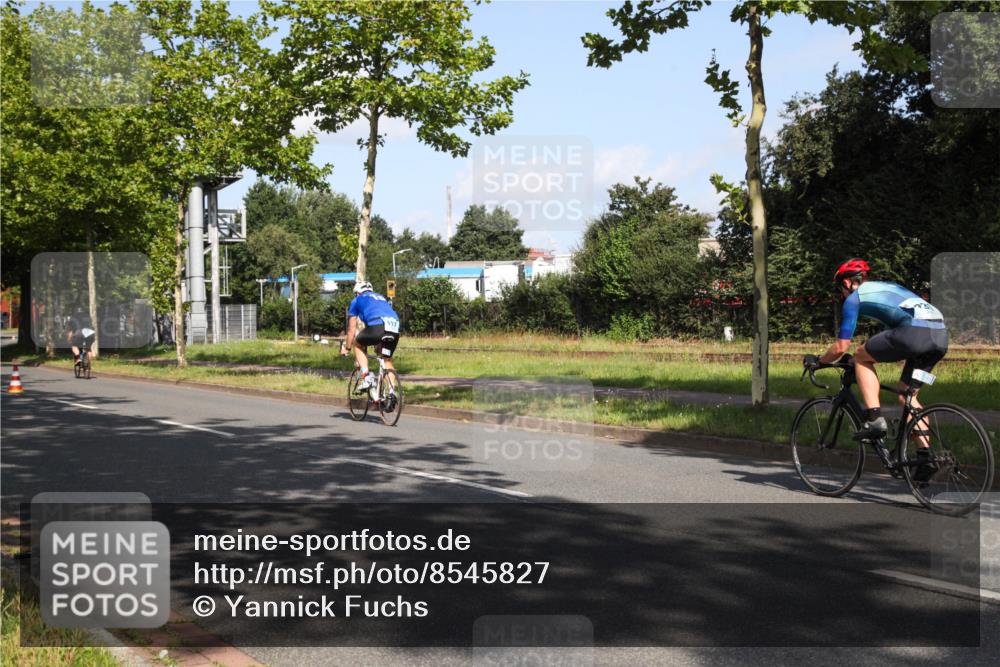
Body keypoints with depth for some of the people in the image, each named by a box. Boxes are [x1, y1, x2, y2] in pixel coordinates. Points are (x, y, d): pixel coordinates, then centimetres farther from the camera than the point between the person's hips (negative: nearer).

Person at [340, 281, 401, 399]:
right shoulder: (381, 298, 38)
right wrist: (379, 345, 57)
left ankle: (366, 376, 8)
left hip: (377, 326, -5)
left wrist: (347, 347, 41)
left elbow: (352, 329, 28)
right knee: (387, 360, 22)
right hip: (395, 329, 5)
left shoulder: (357, 300, 25)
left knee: (358, 344, 24)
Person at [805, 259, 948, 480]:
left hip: (915, 332, -8)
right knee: (906, 395, 20)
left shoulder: (854, 297, 12)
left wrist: (817, 360, 28)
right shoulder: (887, 286, 34)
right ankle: (925, 455, 11)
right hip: (940, 334, 8)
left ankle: (875, 420, 2)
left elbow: (841, 347, 11)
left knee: (861, 357, 13)